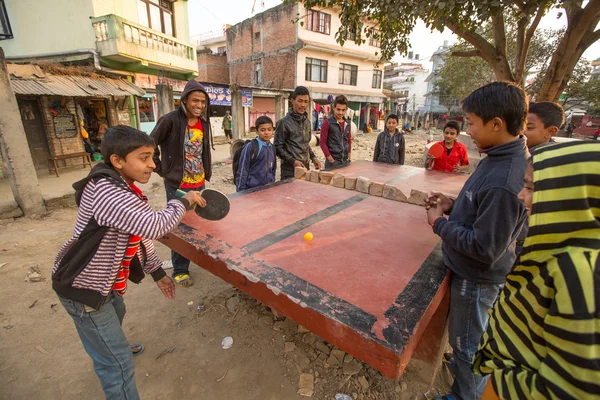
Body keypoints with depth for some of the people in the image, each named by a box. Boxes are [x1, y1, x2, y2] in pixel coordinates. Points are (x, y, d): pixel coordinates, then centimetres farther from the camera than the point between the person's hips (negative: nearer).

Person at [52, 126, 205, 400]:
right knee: (118, 365, -1)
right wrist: (183, 202, -24)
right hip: (82, 287, -10)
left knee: (116, 313, 37)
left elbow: (140, 233, 7)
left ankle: (112, 347, 68)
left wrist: (157, 272, 9)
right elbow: (155, 225, -42)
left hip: (101, 278, 10)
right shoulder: (106, 192, -32)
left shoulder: (120, 188, 1)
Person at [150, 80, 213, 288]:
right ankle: (180, 270, 18)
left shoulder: (203, 122, 7)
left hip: (199, 184, 6)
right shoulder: (170, 120, -14)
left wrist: (206, 171, 12)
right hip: (177, 184, -6)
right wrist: (162, 170, -8)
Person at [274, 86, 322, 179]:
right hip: (290, 170, -6)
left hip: (306, 168, 6)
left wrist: (313, 157, 6)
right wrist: (293, 161, -18)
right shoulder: (284, 122, -9)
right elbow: (278, 147, -9)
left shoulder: (307, 122, 11)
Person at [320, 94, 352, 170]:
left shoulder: (347, 123, 10)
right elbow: (323, 142, -9)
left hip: (345, 160, 5)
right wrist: (331, 159, -12)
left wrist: (349, 156, 9)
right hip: (333, 161, -5)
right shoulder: (327, 123, -7)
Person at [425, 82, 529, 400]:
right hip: (471, 271, 9)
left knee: (467, 343, 16)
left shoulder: (504, 182, -33)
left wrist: (440, 224, -18)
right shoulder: (502, 158, -2)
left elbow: (484, 249, -29)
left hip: (478, 278, -9)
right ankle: (465, 365, 56)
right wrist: (454, 205, -2)